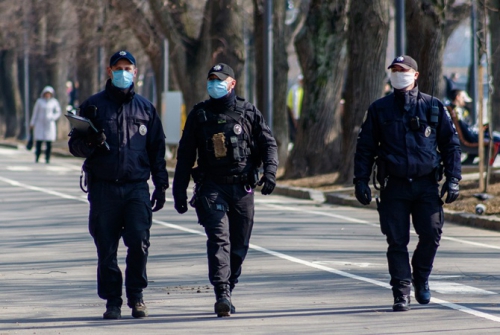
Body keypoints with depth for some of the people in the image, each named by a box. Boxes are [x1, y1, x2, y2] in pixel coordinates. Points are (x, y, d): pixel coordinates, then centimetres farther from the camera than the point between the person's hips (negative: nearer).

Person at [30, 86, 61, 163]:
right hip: (40, 124, 0)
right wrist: (32, 123, 6)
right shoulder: (39, 101, 3)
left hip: (49, 124, 0)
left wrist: (52, 118, -8)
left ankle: (47, 158, 2)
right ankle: (37, 158, 6)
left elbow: (58, 112, 9)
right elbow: (35, 112, 7)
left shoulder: (54, 102, 3)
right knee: (38, 141, -5)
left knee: (49, 143, -5)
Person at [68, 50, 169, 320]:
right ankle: (112, 300, 10)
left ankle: (136, 296, 3)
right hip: (103, 187, 0)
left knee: (139, 243, -11)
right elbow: (75, 144, 8)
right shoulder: (93, 105, 8)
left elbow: (157, 149, 17)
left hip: (137, 187, 0)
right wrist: (90, 143, -15)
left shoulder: (145, 108, 13)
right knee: (107, 249, 1)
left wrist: (160, 185, 11)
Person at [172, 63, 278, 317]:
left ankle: (227, 291, 20)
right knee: (219, 239, -16)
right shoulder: (199, 115, 8)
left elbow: (269, 143, 6)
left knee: (239, 245, 5)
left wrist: (270, 171, -12)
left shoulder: (249, 113, 8)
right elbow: (185, 154, 10)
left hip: (243, 188, 2)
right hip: (212, 186, -2)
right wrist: (179, 191, 7)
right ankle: (222, 296, -24)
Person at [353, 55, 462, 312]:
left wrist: (453, 179, 2)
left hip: (426, 185, 0)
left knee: (431, 234, -8)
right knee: (397, 241, -2)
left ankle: (421, 278, 18)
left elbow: (451, 144, 10)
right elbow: (364, 147, 10)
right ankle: (401, 293, 5)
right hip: (394, 186, 0)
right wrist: (361, 181, 2)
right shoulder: (379, 109, 7)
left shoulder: (433, 107, 7)